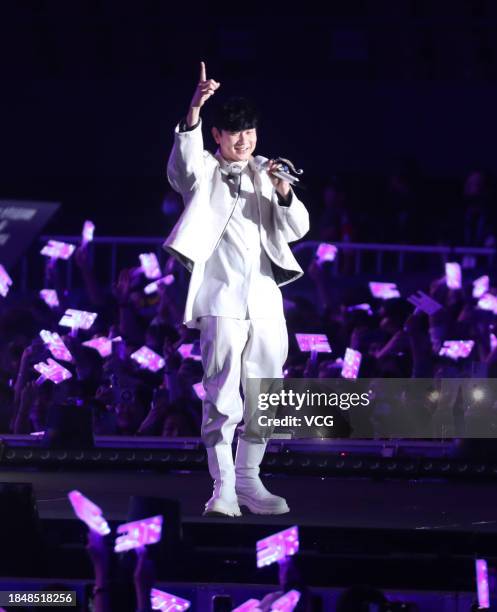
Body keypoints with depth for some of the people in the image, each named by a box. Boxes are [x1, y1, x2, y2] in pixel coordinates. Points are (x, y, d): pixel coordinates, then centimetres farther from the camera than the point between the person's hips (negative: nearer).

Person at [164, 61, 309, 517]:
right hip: (222, 302, -5)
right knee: (222, 398, -10)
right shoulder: (204, 172, 4)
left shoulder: (265, 177, 16)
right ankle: (223, 488, -7)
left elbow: (298, 229, 11)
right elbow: (184, 159, -19)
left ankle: (249, 482, 18)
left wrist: (284, 194, -9)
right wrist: (194, 110, -35)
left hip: (266, 300, 5)